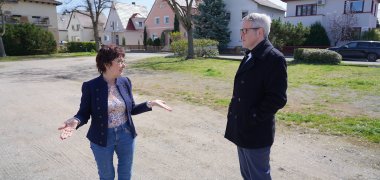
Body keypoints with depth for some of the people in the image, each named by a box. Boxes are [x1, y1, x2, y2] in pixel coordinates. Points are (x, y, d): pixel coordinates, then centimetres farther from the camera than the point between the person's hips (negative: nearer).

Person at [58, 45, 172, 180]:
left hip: (126, 135, 3)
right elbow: (84, 113, -9)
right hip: (102, 138, -3)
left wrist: (150, 104, -9)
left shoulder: (125, 82, -4)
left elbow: (131, 109, 4)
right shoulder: (90, 86, -15)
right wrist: (76, 121, -32)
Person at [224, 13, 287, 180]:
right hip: (242, 129, 9)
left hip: (255, 132, -9)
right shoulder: (249, 56, 12)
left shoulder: (274, 58, -17)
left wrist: (252, 119, -18)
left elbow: (277, 98, -22)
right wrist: (235, 113, 11)